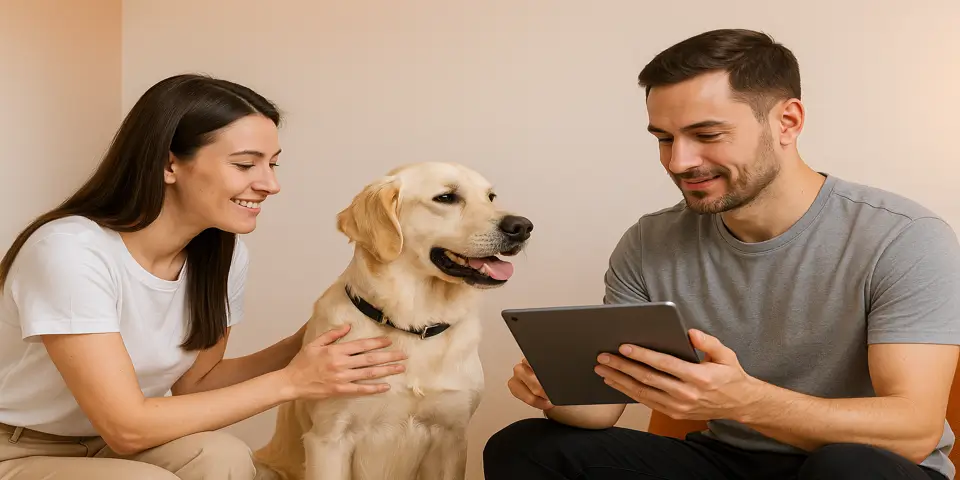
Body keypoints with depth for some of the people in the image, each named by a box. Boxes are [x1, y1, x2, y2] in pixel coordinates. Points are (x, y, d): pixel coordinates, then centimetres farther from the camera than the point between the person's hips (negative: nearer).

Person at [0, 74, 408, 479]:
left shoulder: (225, 253, -8)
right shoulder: (69, 251, -28)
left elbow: (192, 383, 2)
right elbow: (126, 428, -28)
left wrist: (298, 349, -15)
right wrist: (288, 381, -26)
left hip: (118, 445, 5)